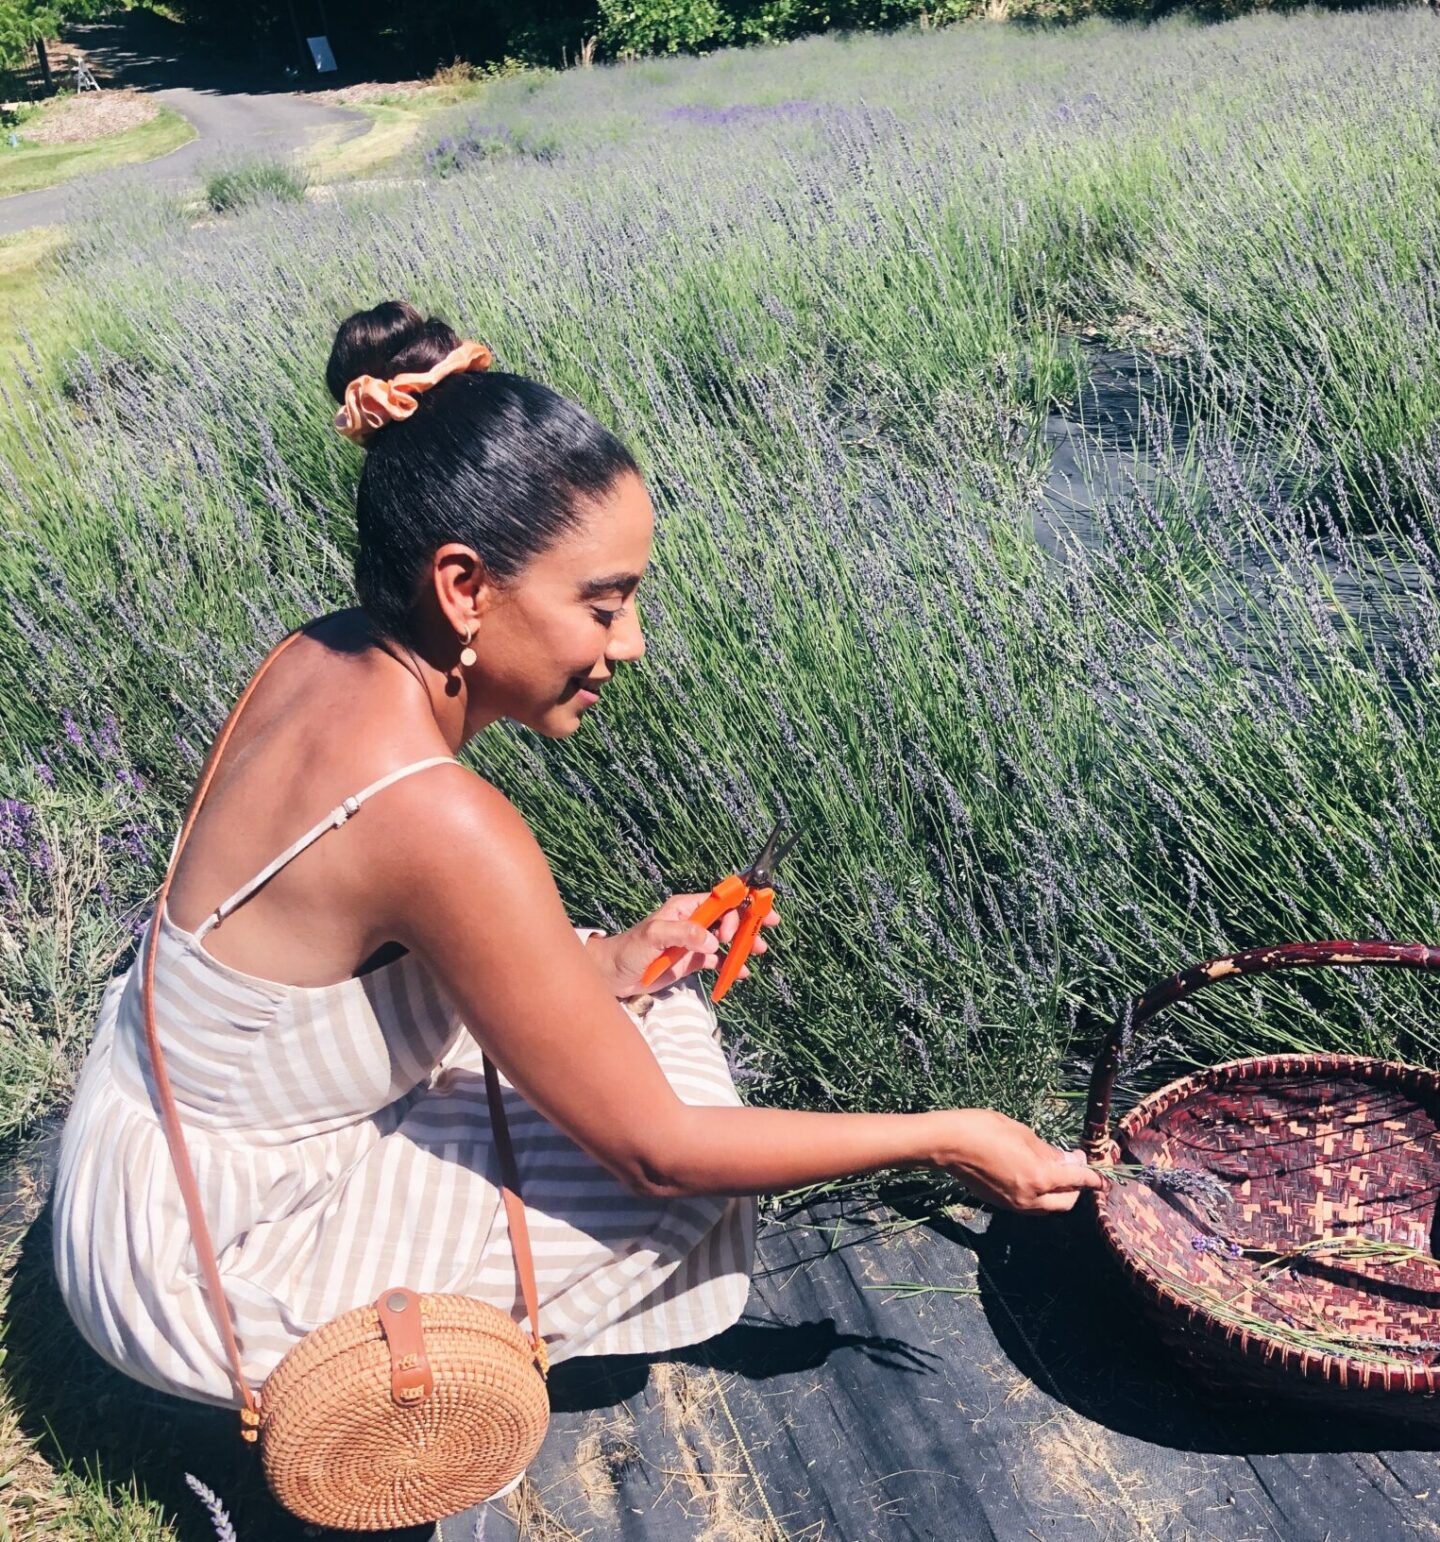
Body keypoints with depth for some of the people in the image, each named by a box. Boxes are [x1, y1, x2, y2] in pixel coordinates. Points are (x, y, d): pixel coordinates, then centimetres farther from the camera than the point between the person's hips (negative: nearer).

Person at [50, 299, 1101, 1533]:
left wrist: (613, 960, -7)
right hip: (206, 1267, -7)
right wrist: (945, 1138, -14)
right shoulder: (440, 820, -34)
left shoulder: (330, 660, -9)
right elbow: (656, 1147, -24)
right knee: (673, 1151, -4)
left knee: (631, 1002, 10)